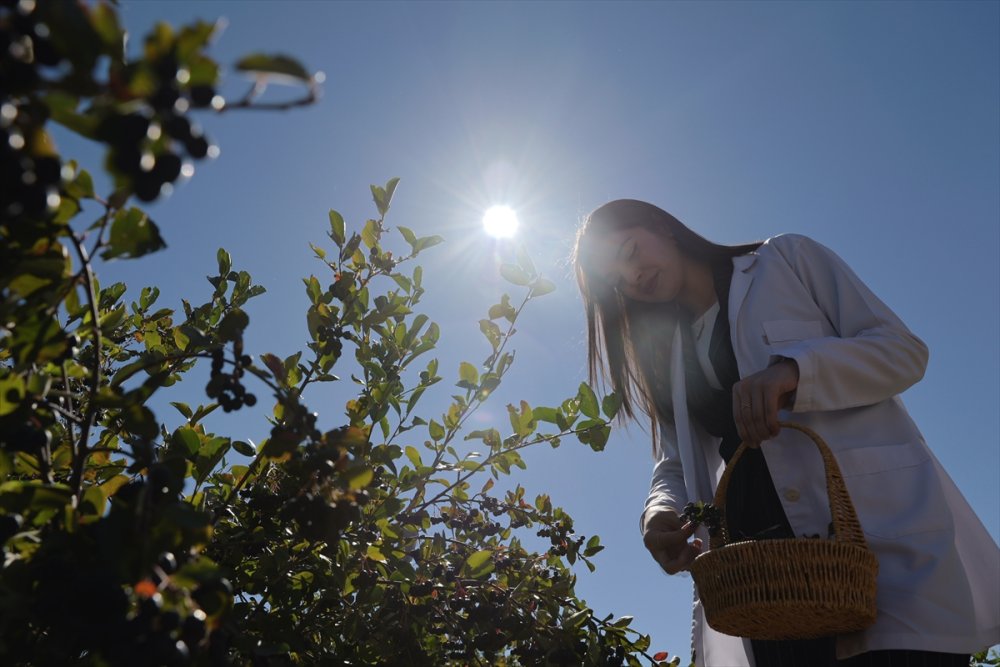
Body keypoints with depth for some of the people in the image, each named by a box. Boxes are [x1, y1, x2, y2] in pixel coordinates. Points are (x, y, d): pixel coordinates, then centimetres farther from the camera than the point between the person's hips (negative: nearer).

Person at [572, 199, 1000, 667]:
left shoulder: (787, 259, 9)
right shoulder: (666, 359, 22)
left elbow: (904, 349, 1)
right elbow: (674, 468, 16)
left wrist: (794, 370, -17)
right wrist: (661, 513, -9)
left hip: (884, 535, -4)